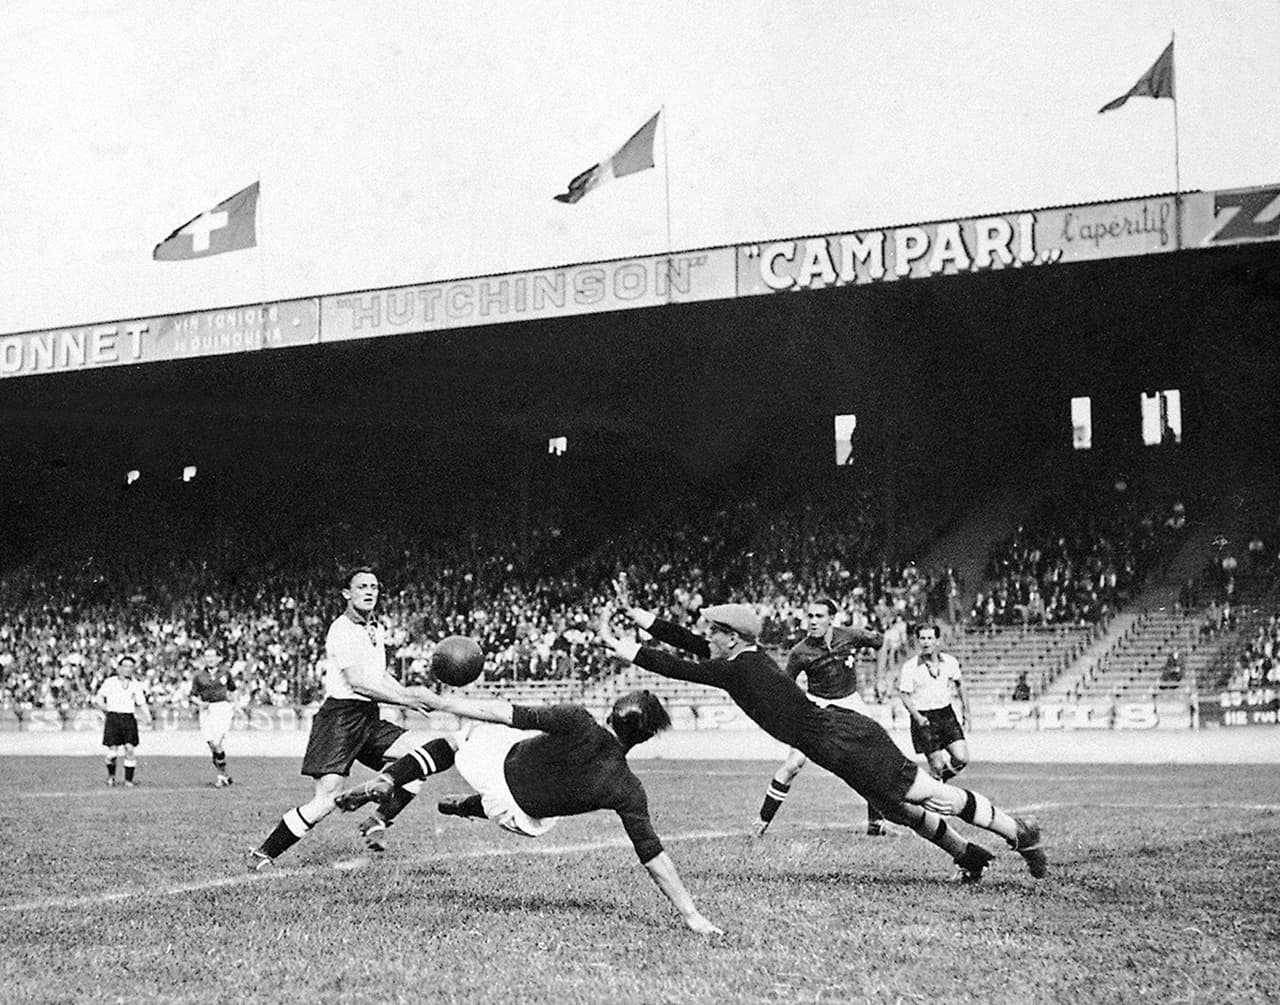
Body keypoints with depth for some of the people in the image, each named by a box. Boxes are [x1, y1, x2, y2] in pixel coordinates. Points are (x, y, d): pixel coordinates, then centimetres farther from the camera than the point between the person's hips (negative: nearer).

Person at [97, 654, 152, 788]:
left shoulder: (136, 685, 10)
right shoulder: (110, 682, 5)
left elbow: (142, 704, 10)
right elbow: (100, 696, 7)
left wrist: (148, 717, -4)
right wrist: (103, 706, -12)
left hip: (129, 718, 1)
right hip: (113, 717, -1)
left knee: (130, 749, -7)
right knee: (112, 750, -4)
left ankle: (129, 779, 4)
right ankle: (111, 775, 22)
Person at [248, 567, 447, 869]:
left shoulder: (375, 629, 18)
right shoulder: (342, 630, -10)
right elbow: (357, 682, -18)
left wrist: (408, 693, 9)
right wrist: (404, 698, -17)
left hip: (370, 719, 8)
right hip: (340, 716, -8)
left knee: (428, 754, -10)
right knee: (324, 802, -15)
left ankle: (378, 822, -1)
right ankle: (262, 855, -1)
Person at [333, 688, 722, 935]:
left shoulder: (580, 725, -29)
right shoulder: (627, 791, -24)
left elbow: (508, 714, -23)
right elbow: (653, 855, -25)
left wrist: (442, 701, -15)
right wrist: (691, 914, -21)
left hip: (500, 766, -2)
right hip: (526, 821, 2)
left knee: (460, 737, 26)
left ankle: (384, 781, 19)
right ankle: (465, 807, 52)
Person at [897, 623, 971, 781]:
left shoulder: (950, 662, 1)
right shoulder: (910, 667, -10)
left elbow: (959, 684, 17)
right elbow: (904, 695, -6)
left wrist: (965, 709, 16)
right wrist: (917, 716, -18)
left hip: (946, 714, 3)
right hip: (924, 719, -3)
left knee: (962, 758, -7)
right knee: (937, 765, -7)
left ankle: (941, 779, 21)